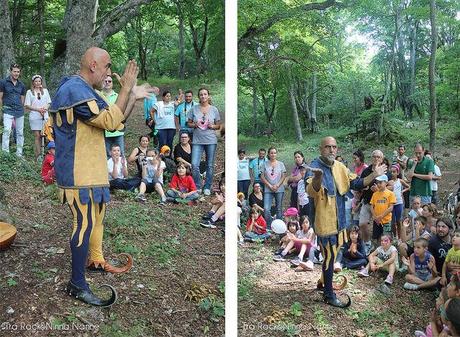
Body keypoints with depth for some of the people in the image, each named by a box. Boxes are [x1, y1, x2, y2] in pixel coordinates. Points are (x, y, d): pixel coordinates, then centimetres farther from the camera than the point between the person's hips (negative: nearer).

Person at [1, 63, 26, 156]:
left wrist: (21, 108, 14)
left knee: (20, 133, 6)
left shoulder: (21, 85, 12)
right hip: (8, 111, -4)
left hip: (19, 111, 4)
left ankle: (19, 154, 14)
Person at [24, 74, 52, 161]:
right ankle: (37, 156, -3)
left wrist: (45, 108, -8)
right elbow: (27, 106, 1)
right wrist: (38, 109, -11)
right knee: (37, 136, -4)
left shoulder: (45, 90, 13)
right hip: (35, 117, -2)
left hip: (45, 116, 2)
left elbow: (49, 103, 14)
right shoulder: (29, 92, 5)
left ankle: (43, 154, 6)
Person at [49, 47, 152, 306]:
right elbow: (111, 121, -24)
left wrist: (133, 97, 10)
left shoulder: (84, 91, 16)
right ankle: (77, 285, 3)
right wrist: (126, 88, -17)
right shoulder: (75, 90, -20)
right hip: (79, 173, -11)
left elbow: (114, 121, 17)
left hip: (91, 170, 11)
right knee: (85, 224, -7)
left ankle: (96, 260, 40)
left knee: (97, 216, 22)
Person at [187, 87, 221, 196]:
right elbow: (189, 123, 10)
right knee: (194, 164, -9)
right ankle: (197, 187, 9)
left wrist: (213, 126, -11)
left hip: (211, 141, 0)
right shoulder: (194, 109, 5)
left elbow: (218, 126, 10)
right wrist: (194, 124, -10)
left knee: (210, 165, 6)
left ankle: (207, 187, 19)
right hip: (197, 140, 0)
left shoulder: (214, 109, 5)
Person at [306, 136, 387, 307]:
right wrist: (318, 177, -53)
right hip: (324, 220, -8)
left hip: (338, 219, 8)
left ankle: (325, 283, 40)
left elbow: (356, 184, 13)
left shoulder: (340, 167, 7)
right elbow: (312, 191, -33)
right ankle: (329, 295, 14)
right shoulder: (315, 166, -17)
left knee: (331, 255, 20)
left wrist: (374, 175, 2)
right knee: (329, 257, 0)